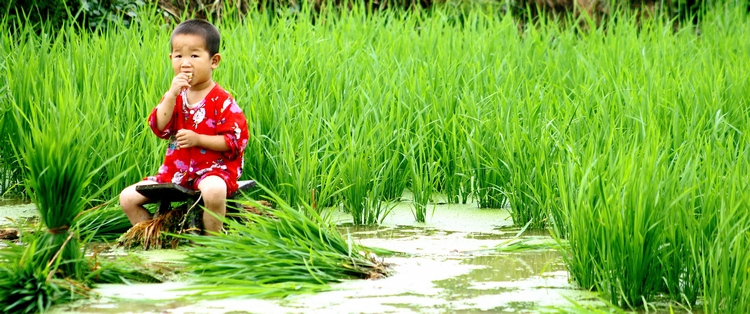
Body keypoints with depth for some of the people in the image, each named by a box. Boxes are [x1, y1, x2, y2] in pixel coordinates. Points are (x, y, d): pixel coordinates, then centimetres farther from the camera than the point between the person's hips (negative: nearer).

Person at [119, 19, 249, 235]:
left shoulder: (222, 101, -9)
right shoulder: (175, 96, 8)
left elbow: (235, 141, -13)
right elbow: (159, 128, -6)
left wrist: (198, 139, -22)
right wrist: (172, 95, -17)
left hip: (213, 168, -6)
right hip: (176, 170, 6)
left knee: (213, 190, -41)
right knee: (128, 197, -1)